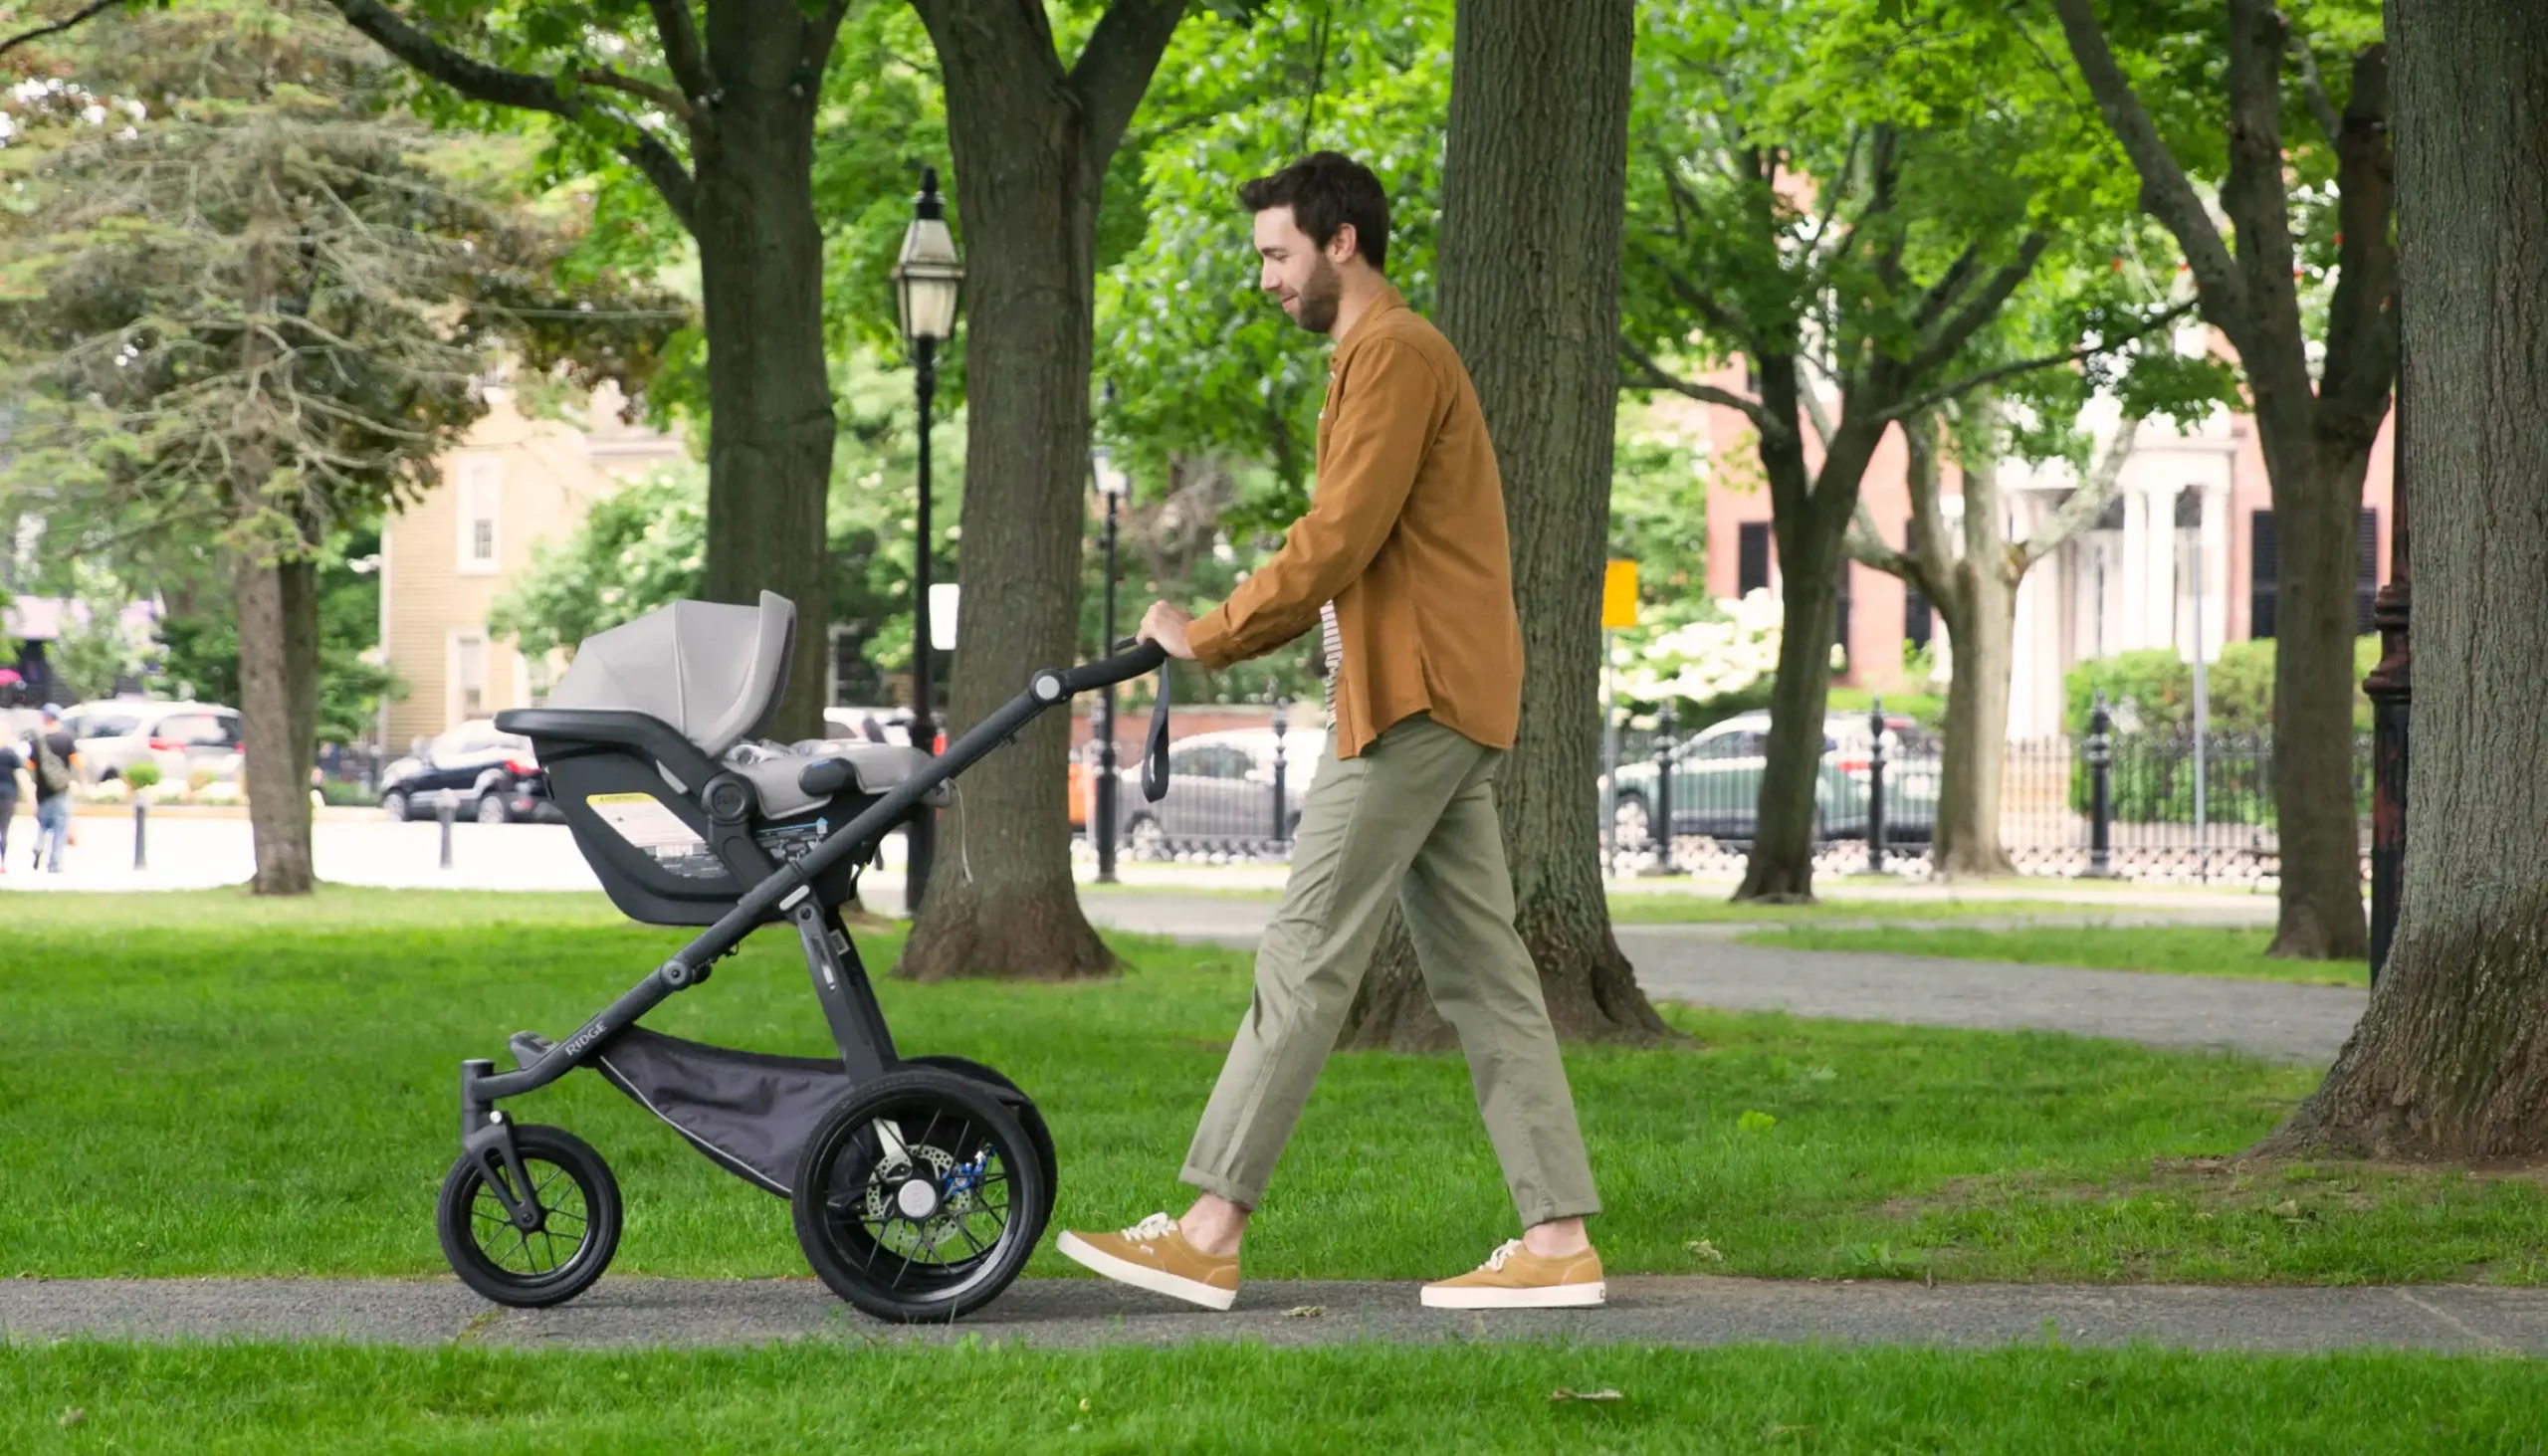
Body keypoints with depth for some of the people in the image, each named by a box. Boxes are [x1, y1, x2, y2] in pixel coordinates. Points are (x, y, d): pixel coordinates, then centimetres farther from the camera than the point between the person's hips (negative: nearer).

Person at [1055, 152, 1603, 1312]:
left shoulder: (1393, 356, -10)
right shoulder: (1384, 357, 23)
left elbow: (1340, 538, -18)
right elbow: (1347, 559, 23)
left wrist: (1211, 637, -11)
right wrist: (1226, 637, 12)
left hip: (1413, 702, -10)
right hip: (1443, 702, 10)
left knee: (1307, 959, -10)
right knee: (1478, 967, 7)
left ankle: (1208, 1237, -9)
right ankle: (1558, 1239, 4)